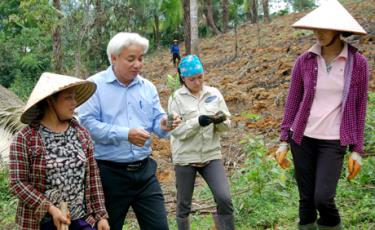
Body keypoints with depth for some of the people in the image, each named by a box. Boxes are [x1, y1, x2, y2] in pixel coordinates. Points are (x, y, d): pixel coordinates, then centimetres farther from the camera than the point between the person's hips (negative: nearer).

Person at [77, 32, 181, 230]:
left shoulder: (148, 87, 9)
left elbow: (155, 120, 7)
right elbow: (87, 123, -17)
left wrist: (164, 125, -17)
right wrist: (125, 134, -24)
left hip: (144, 170, 5)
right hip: (109, 173, -4)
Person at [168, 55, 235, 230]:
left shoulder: (214, 94, 2)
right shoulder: (176, 97, -6)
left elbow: (226, 125, 5)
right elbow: (176, 130, -12)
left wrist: (221, 121, -18)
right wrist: (198, 122, -26)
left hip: (211, 155, 2)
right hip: (185, 157, -1)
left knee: (224, 199, -10)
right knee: (184, 204, 10)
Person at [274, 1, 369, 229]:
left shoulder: (358, 62, -4)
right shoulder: (304, 61, -1)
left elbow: (360, 108, 0)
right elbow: (292, 102, 4)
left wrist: (357, 151, -3)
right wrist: (284, 142, 1)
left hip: (333, 142, -2)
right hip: (303, 138, 2)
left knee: (323, 199, -15)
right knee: (306, 200, 5)